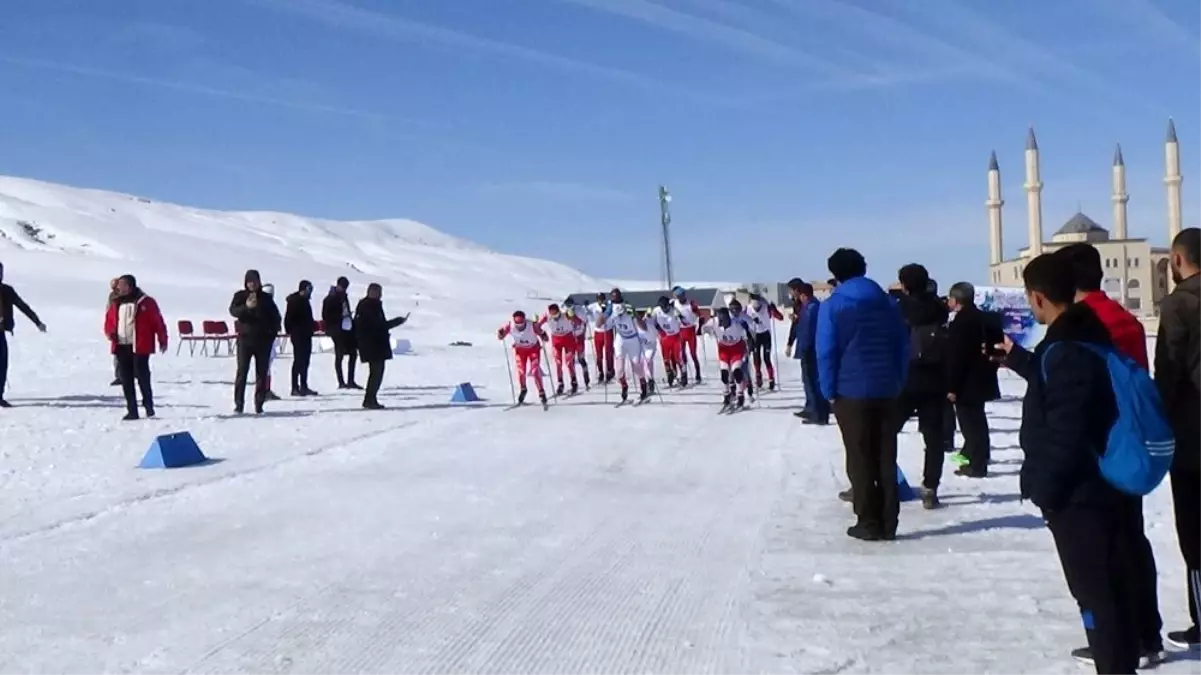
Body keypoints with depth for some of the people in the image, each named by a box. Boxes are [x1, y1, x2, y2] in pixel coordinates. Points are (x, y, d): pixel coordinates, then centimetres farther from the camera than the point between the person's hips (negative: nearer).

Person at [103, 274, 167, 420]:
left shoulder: (145, 302, -3)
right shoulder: (116, 304, 13)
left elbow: (158, 321, -3)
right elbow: (109, 321, 22)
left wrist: (162, 340, -5)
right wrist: (110, 333, 0)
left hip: (139, 347, -6)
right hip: (121, 347, 6)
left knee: (142, 377, -4)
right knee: (126, 380, 5)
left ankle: (148, 406, 14)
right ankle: (132, 411, 10)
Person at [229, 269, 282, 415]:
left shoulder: (266, 298, 9)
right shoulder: (240, 296, 5)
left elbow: (276, 317, 14)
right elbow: (233, 310, -11)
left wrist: (273, 331, -1)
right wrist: (246, 307, -30)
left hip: (263, 340, 2)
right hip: (245, 338, -2)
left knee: (262, 373, 2)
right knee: (242, 371, -7)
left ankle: (259, 404, 7)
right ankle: (238, 404, -4)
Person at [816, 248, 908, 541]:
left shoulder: (833, 306, -4)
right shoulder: (887, 303, 10)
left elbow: (826, 352, -10)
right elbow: (903, 346, 7)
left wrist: (829, 391, -3)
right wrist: (898, 383, 10)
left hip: (851, 392, -4)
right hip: (886, 391, 4)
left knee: (860, 460, 3)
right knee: (886, 459, 9)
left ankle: (868, 523, 4)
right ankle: (888, 523, 11)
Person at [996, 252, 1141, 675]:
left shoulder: (1064, 351, -22)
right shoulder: (1087, 337, 9)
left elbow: (1063, 436, -24)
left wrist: (1043, 489, -16)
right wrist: (1018, 359, 37)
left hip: (1075, 493, -10)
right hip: (1101, 484, 10)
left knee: (1093, 591, -1)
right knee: (1114, 583, 17)